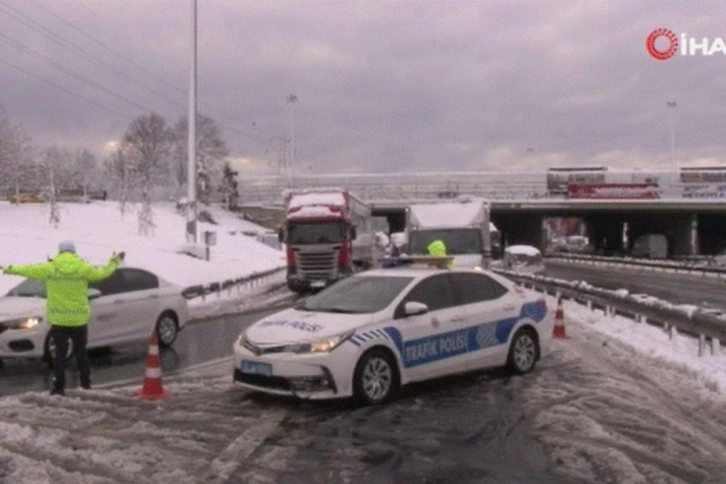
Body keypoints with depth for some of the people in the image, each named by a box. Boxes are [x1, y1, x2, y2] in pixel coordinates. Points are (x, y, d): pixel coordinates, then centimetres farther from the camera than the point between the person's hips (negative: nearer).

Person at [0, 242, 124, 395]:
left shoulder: (49, 268, -4)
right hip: (79, 319, 0)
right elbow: (102, 272, 4)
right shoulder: (83, 268, -6)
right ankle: (86, 383, 15)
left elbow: (28, 269, 6)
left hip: (58, 319, 0)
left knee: (60, 353, 6)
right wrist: (114, 261, 21)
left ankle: (59, 386, 5)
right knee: (81, 351, 12)